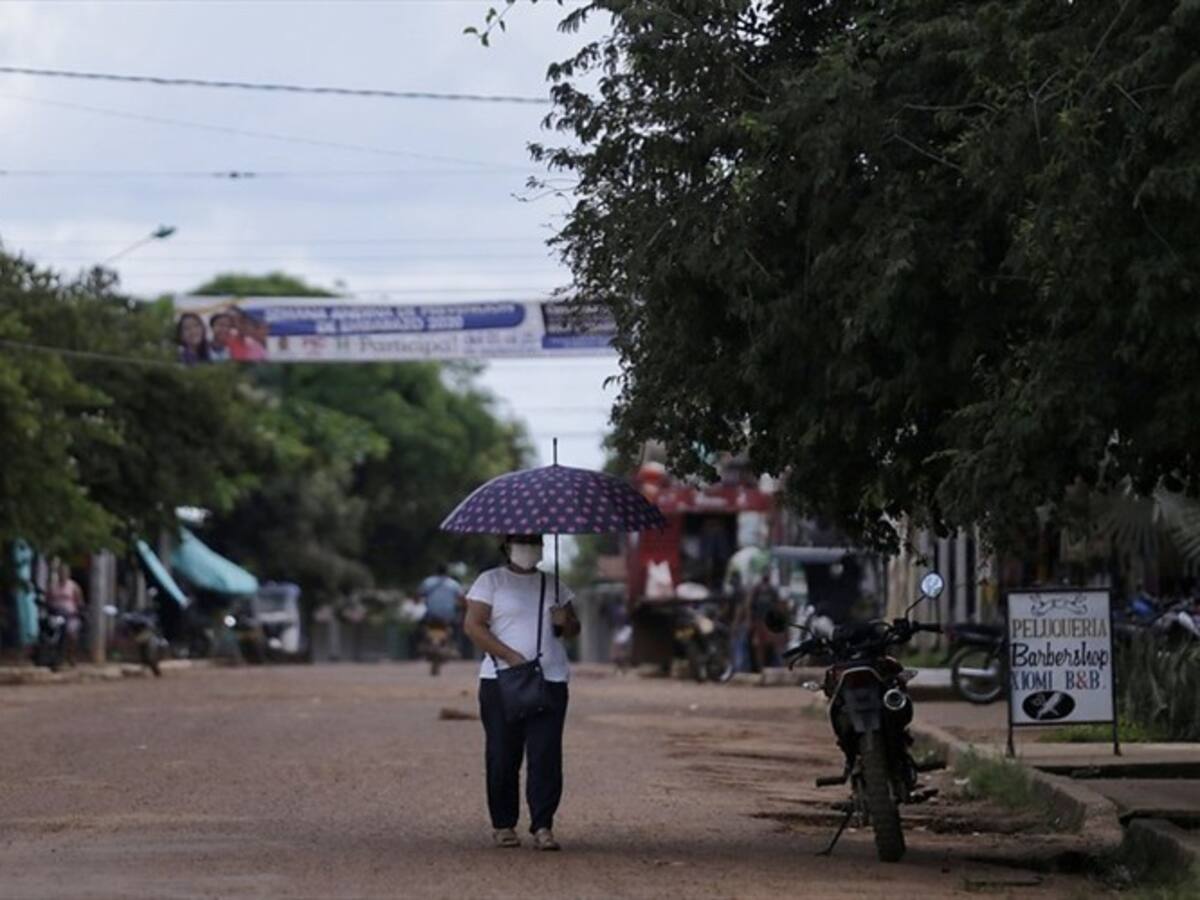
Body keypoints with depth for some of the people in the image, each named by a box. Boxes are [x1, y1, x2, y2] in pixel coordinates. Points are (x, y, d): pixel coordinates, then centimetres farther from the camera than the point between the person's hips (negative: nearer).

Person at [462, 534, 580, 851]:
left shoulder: (553, 585, 18)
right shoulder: (490, 581, 5)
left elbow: (573, 629, 21)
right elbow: (474, 625, -5)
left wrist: (565, 622, -5)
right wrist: (510, 656, -14)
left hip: (550, 682, 3)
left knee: (546, 754, -7)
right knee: (502, 756, 0)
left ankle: (543, 826, -7)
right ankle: (503, 825, 9)